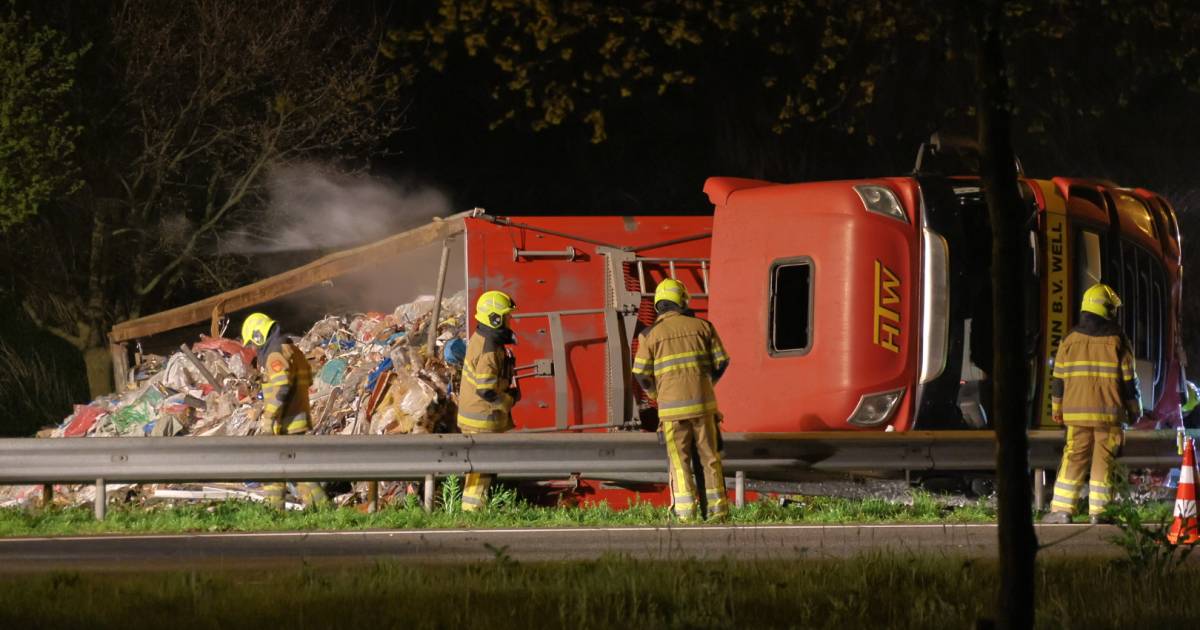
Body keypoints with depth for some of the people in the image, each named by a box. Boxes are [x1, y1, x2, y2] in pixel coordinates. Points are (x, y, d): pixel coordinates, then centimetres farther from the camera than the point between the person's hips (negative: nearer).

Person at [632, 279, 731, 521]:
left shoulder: (650, 335, -1)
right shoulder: (701, 326, 4)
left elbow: (641, 375, -1)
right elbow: (721, 362, 6)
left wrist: (654, 394, 20)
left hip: (671, 407, -1)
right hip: (702, 402, 1)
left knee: (679, 460, 5)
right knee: (710, 457, 11)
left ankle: (685, 511, -3)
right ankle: (717, 508, 11)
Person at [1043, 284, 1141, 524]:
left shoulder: (1070, 341, 4)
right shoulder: (1117, 343, -3)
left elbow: (1058, 380, 8)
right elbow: (1129, 380, 0)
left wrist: (1057, 409, 18)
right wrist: (1134, 410, 10)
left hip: (1077, 414, 2)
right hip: (1109, 414, -2)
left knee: (1073, 459, 5)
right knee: (1104, 461, 2)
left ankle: (1062, 509, 1)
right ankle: (1098, 511, 0)